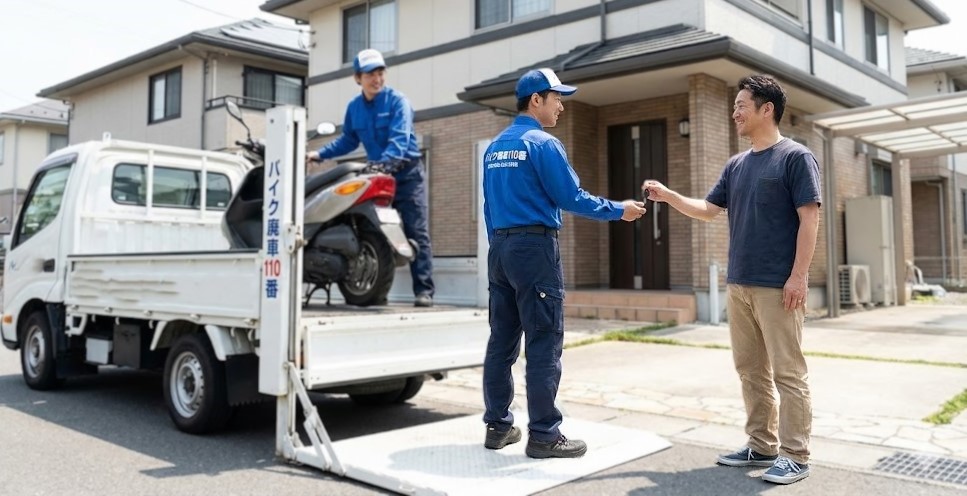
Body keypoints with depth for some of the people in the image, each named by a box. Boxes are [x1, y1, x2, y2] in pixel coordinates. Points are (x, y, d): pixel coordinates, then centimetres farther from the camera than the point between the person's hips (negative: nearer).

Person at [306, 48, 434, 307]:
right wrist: (320, 154, 8)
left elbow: (399, 139, -23)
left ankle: (424, 291, -9)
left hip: (407, 174, -5)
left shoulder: (397, 101, -10)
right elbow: (348, 140, 18)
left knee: (417, 234, -8)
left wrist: (384, 163, -39)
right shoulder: (354, 107, 7)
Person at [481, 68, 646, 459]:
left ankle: (498, 426, 16)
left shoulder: (494, 148, 15)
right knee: (544, 345, -4)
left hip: (500, 248, 8)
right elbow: (571, 198, -10)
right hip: (534, 247, -8)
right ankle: (543, 435, 0)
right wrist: (618, 210, 3)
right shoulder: (542, 144, -9)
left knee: (502, 341, 10)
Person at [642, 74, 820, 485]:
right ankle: (762, 446, 21)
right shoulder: (736, 165, 15)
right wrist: (668, 196, 8)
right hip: (739, 285, 7)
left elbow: (809, 219, -10)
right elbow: (708, 210, 21)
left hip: (778, 286, -7)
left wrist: (799, 276, -16)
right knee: (751, 371, 11)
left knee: (787, 373, -2)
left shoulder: (796, 157, -5)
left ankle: (795, 455, 7)